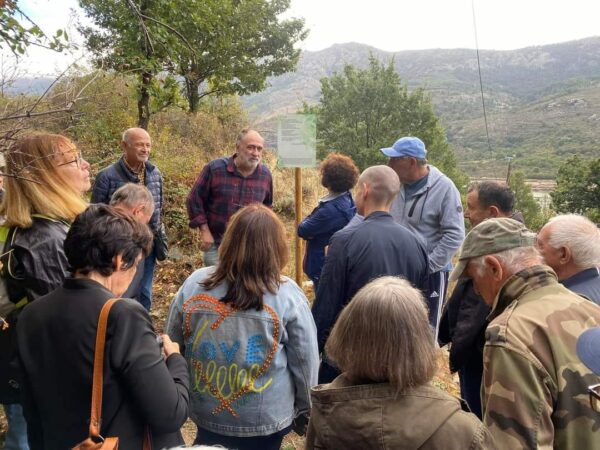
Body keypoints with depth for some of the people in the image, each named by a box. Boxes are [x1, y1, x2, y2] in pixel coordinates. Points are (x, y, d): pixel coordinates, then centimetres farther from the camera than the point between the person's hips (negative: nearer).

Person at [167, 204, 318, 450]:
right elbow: (305, 364, -10)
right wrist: (304, 409, 8)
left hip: (205, 414, 2)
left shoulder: (193, 285, -11)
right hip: (265, 421, -2)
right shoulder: (287, 295, -19)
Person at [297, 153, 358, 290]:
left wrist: (308, 219, -2)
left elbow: (302, 230, -20)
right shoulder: (347, 199, 0)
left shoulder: (331, 209, -29)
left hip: (323, 268, -9)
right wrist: (312, 220, -10)